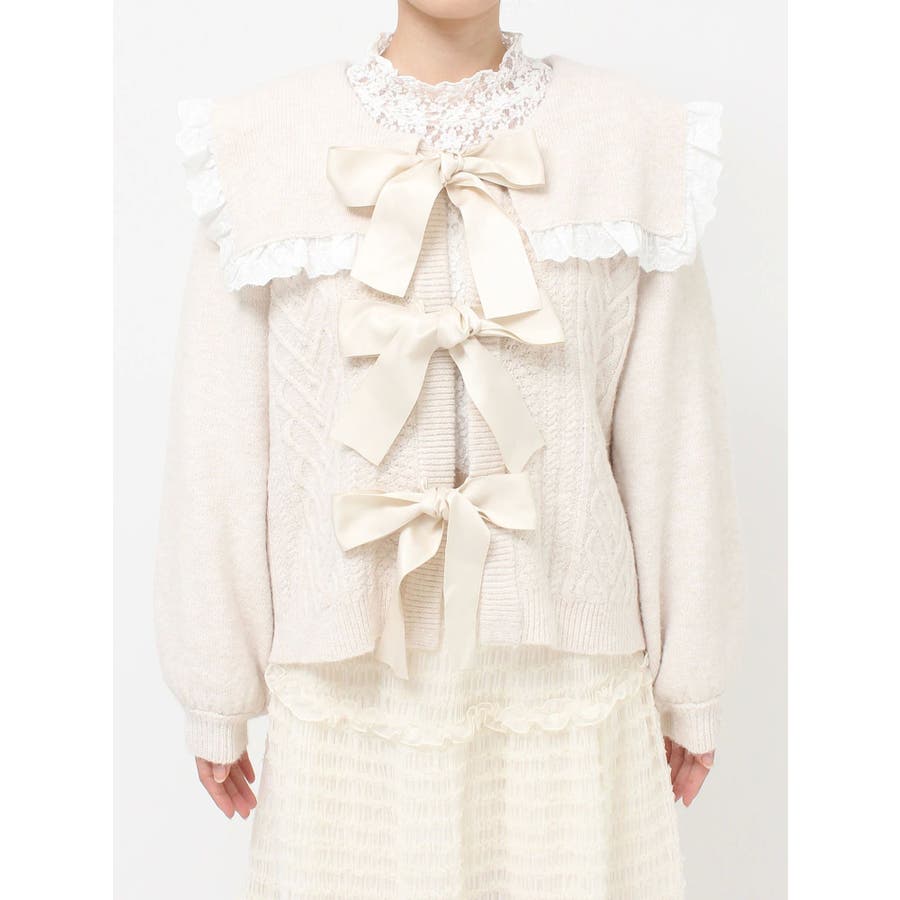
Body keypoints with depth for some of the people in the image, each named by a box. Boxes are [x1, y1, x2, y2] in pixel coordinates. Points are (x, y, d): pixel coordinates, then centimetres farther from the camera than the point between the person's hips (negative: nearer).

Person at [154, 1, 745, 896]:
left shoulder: (638, 140, -2)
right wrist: (217, 699, 4)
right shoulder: (262, 142, -4)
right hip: (350, 688, 0)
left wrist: (689, 688, 7)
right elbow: (218, 449, -1)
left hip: (564, 677, 1)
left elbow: (674, 437, 1)